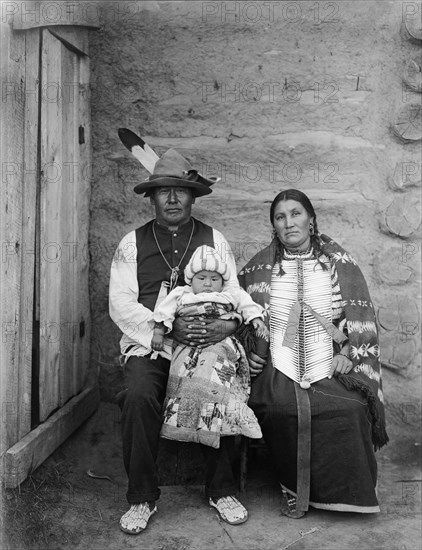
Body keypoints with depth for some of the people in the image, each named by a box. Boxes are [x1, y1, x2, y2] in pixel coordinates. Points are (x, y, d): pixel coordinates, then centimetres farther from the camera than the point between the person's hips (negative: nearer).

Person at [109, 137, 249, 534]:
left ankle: (221, 490, -1)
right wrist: (168, 329, -17)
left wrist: (229, 323, -19)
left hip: (206, 347, 1)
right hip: (148, 346, 0)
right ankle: (141, 498, -8)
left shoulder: (215, 241, 11)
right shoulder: (132, 244, 7)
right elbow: (121, 305, -2)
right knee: (138, 396, -29)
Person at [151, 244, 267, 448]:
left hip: (221, 343, 0)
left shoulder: (230, 297, 25)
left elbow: (246, 305, 18)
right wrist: (158, 332, 3)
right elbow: (164, 311, 14)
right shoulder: (182, 295, 22)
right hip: (189, 346, 0)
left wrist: (256, 319, 1)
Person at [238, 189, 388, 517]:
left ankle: (344, 491, -2)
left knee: (351, 410, -26)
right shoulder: (261, 267, 10)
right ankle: (294, 489, -6)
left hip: (330, 368, 0)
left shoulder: (339, 263, 9)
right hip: (278, 369, 0)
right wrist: (249, 351, 3)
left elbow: (360, 317, 9)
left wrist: (348, 354, -5)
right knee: (281, 410, -29)